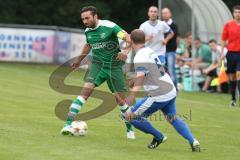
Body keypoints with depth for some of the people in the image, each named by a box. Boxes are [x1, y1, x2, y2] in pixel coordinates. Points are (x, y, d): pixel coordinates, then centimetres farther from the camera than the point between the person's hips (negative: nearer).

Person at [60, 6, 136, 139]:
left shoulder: (110, 27, -16)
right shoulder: (88, 31, 2)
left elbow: (128, 38, -22)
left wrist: (126, 51, -41)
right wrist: (79, 60, 35)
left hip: (114, 65, -3)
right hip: (98, 64, 3)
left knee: (120, 98, 0)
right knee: (86, 90, -19)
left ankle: (130, 128, 24)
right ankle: (68, 124, -24)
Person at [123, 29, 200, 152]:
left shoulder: (140, 57, -13)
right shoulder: (150, 51, 14)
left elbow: (140, 76, -30)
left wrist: (132, 94, -42)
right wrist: (135, 81, 39)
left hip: (158, 96, -9)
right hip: (171, 91, 9)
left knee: (129, 116, 2)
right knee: (173, 118, 29)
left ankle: (158, 137, 11)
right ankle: (192, 141, 10)